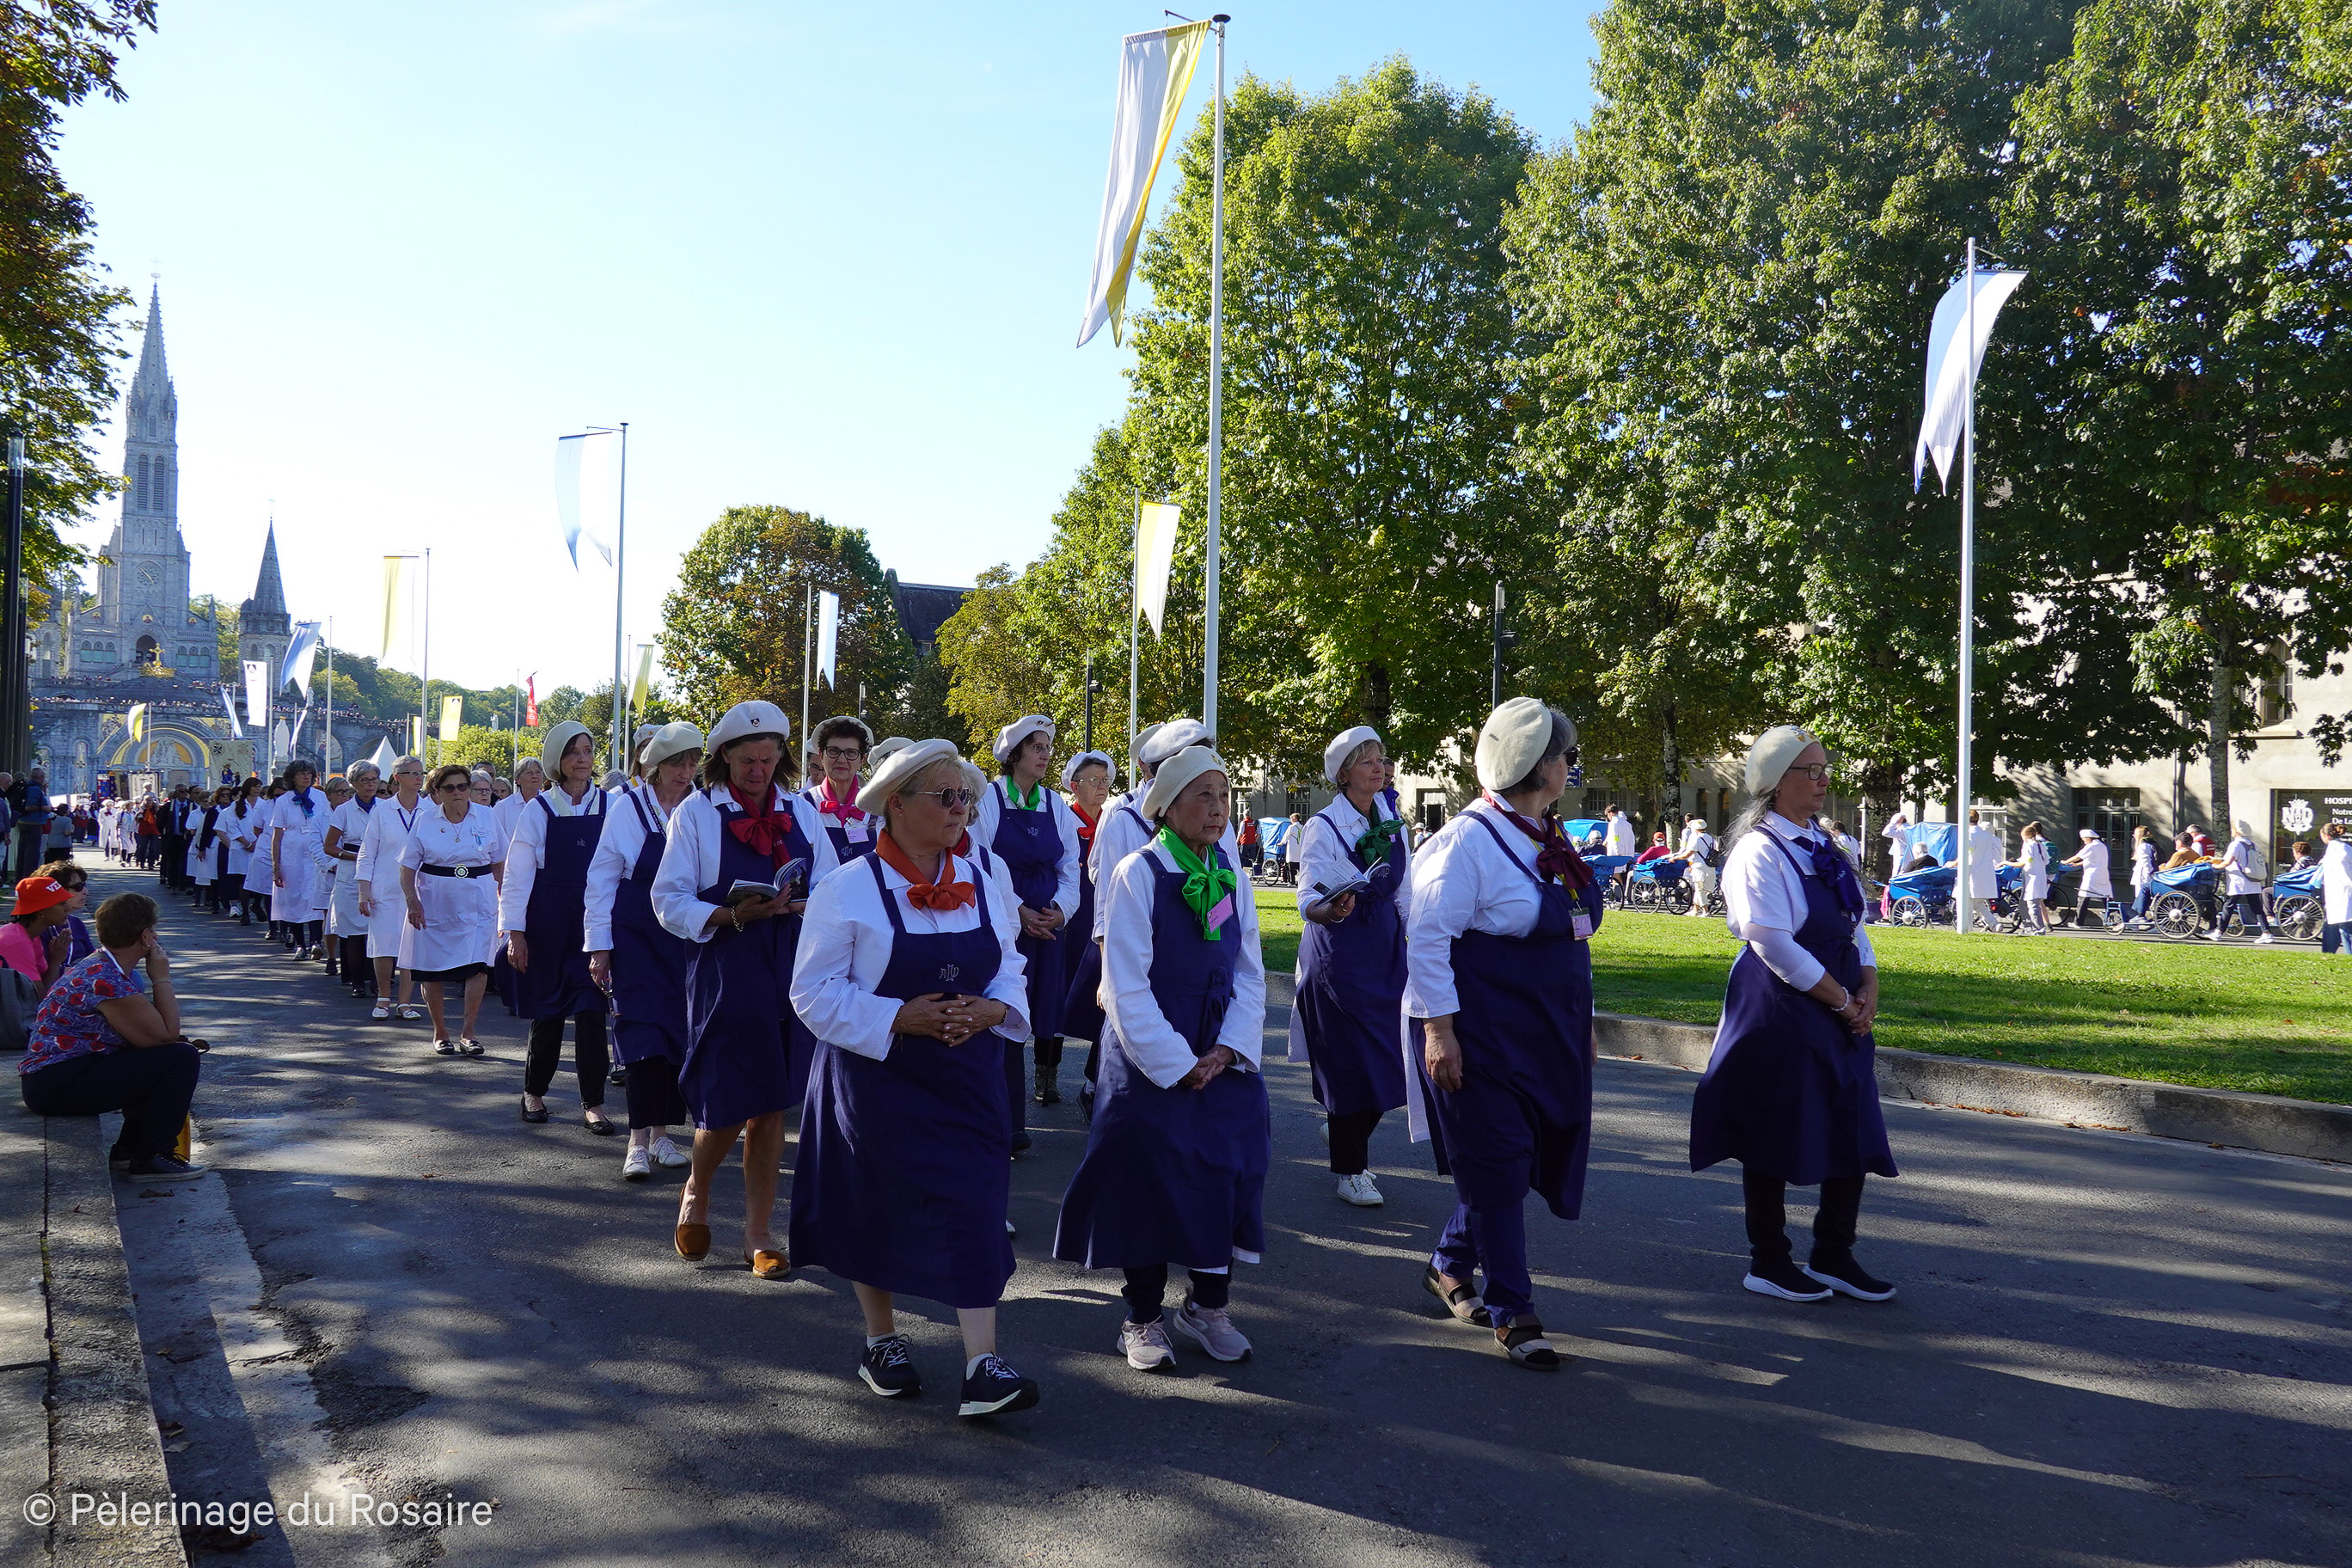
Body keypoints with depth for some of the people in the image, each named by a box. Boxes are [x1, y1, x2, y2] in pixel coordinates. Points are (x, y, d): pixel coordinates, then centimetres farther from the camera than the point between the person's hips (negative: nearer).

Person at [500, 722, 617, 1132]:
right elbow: (518, 874, 0)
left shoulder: (611, 806, 3)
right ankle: (534, 1092, 26)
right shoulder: (538, 810, -1)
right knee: (548, 1009, 8)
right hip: (549, 922, -1)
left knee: (591, 1009, -5)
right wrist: (515, 932, -5)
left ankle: (593, 1103, 1)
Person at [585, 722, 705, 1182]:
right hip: (635, 933, -3)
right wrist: (599, 946, -4)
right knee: (644, 1031, -8)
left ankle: (661, 1134, 17)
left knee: (678, 1033, 6)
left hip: (686, 936, 3)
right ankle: (639, 1142, -5)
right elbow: (602, 877, -1)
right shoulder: (629, 807, -3)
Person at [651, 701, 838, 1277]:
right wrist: (731, 916, -20)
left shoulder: (801, 812, 10)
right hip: (725, 975, -3)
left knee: (772, 1107, 7)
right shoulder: (696, 813, 0)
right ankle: (697, 1191, 30)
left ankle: (759, 1233, 19)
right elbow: (670, 903, -4)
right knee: (727, 1107, -2)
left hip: (791, 973, 3)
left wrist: (799, 905, -11)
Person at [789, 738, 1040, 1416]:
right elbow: (813, 990, -10)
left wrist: (994, 1009, -12)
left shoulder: (988, 879, 3)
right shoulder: (849, 887, -10)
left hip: (968, 1073, 3)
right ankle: (881, 1343, 31)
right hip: (878, 1074, -3)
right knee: (875, 1208, 10)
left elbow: (1009, 967, 11)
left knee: (973, 1204, -5)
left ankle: (983, 1366, -2)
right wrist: (897, 1018, -21)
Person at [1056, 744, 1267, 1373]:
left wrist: (1228, 1049, -8)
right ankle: (1142, 1317, 19)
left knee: (1225, 1170, 7)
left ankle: (1209, 1305, 25)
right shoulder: (1138, 875, -13)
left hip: (1222, 1058, 5)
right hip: (1150, 1057, -5)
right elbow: (1127, 986, -14)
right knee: (1146, 1177, 2)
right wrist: (1176, 1064, -15)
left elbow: (1248, 969, 6)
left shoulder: (1230, 876, 4)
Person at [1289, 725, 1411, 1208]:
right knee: (1350, 1061, -3)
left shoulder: (1392, 822, 8)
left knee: (1386, 1057, 6)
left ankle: (1352, 1147, 28)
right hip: (1339, 952, -6)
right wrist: (1331, 910, -39)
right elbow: (1308, 900, -18)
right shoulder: (1323, 826, -11)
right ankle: (1348, 1170, 12)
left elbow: (1405, 894, 14)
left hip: (1386, 948, 6)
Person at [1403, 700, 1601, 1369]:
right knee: (1497, 1164, 0)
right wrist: (1437, 1029, -22)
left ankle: (1450, 1264, 34)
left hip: (1546, 1035, 9)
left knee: (1521, 1158, 14)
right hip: (1482, 1034, -8)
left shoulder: (1546, 838, 9)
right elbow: (1426, 937, -18)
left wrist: (1579, 1022, 19)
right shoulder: (1468, 839, -17)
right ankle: (1511, 1311, 11)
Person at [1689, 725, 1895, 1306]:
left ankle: (1833, 1256, 24)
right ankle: (1767, 1262, 17)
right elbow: (1774, 945, -20)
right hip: (1779, 1013, -8)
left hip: (1839, 1011, 8)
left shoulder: (1821, 845, 13)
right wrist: (1842, 1000, -14)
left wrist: (1868, 988, -1)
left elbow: (1854, 924, 15)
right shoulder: (1759, 851, -13)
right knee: (1775, 1137, 2)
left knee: (1856, 1133, 9)